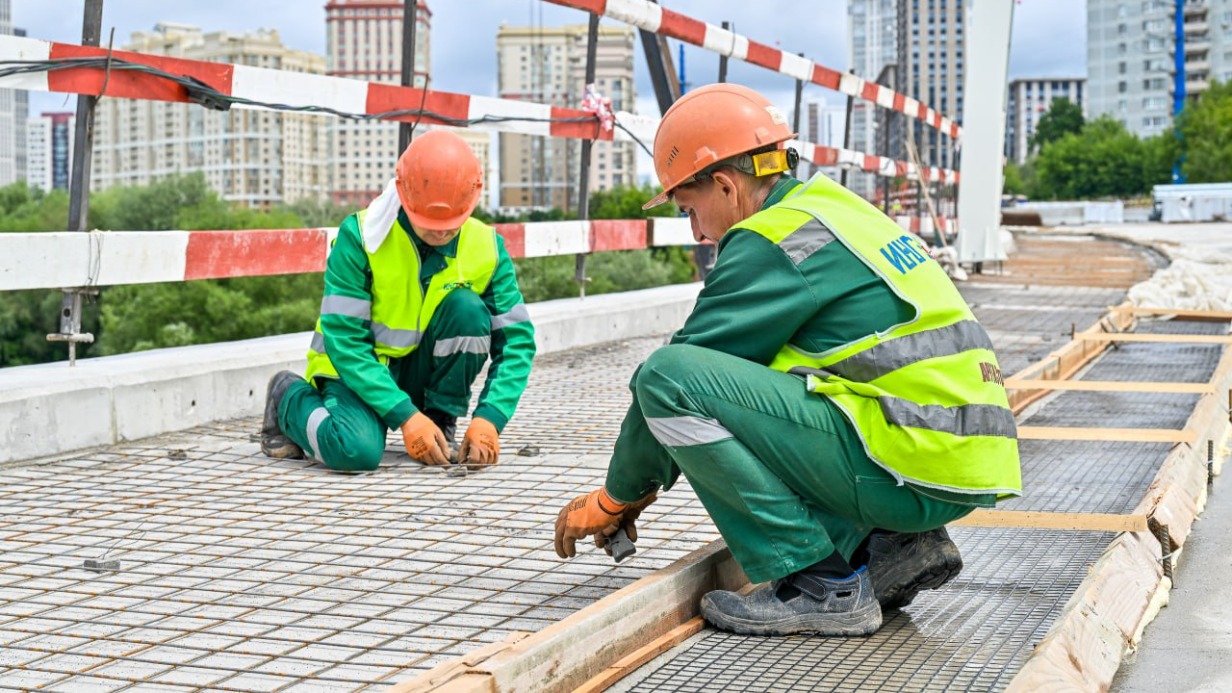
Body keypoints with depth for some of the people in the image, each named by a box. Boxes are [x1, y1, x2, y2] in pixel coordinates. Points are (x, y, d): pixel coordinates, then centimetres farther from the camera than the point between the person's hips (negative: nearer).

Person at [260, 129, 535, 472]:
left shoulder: (485, 245, -11)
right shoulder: (359, 235, -20)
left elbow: (516, 338, -12)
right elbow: (344, 340, -23)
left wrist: (488, 418, -27)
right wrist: (406, 416, -30)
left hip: (424, 367, 3)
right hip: (356, 368, -3)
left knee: (468, 309, -25)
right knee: (357, 450, -33)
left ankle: (441, 421, -6)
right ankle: (290, 397, 2)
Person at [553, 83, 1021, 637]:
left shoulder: (776, 242, -10)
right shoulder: (831, 210, 20)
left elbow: (678, 375, -7)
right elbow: (725, 371, 23)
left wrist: (614, 497, 7)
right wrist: (644, 485, 23)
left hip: (913, 464, -10)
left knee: (671, 376, -14)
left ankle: (821, 585, -10)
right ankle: (893, 546, 13)